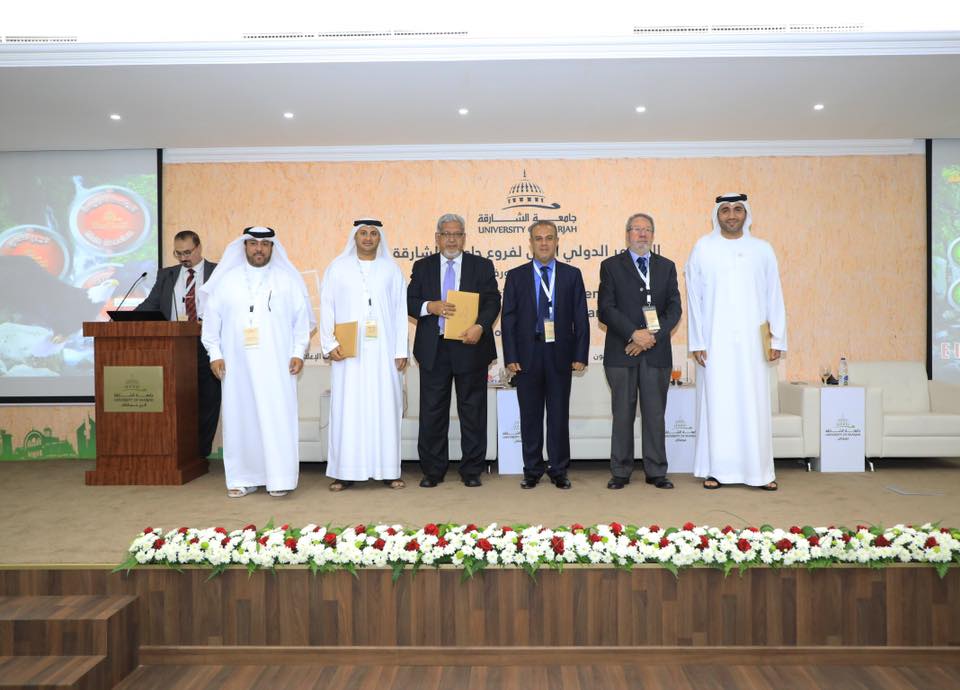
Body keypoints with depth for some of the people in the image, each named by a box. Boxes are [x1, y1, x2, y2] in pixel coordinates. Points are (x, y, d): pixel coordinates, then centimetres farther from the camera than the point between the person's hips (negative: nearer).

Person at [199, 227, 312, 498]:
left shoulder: (288, 279, 7)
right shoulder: (226, 280, 11)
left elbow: (302, 317, 4)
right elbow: (212, 318, 10)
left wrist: (299, 352, -3)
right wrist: (215, 353, 2)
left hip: (276, 363, -2)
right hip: (237, 363, 2)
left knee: (278, 418, -6)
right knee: (240, 417, 2)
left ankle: (280, 478, -2)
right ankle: (244, 478, 10)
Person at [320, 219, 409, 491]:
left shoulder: (391, 269, 8)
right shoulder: (337, 268, 7)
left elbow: (401, 310, 5)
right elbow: (327, 308, 5)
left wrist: (401, 350, -1)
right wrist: (330, 344, -6)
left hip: (383, 352, 1)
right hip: (348, 352, 0)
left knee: (385, 408, 2)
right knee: (347, 409, 0)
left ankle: (388, 470, 9)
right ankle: (345, 471, 6)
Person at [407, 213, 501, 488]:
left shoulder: (482, 266, 6)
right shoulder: (422, 267, 10)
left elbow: (492, 302, -2)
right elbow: (410, 302, 5)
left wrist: (480, 326, -20)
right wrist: (429, 306, -16)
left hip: (470, 346, -1)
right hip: (433, 349, 1)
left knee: (472, 412, 5)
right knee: (432, 411, 5)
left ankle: (471, 470, 16)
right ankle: (433, 470, 17)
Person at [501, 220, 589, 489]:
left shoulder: (572, 274, 6)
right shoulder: (516, 276, 6)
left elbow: (580, 318, 3)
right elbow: (508, 319, 2)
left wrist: (580, 355, -4)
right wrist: (510, 357, -5)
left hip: (559, 355, 0)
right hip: (527, 355, 0)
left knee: (559, 415, 6)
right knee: (530, 416, 7)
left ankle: (559, 470, 17)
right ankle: (532, 470, 18)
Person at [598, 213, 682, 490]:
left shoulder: (666, 267, 14)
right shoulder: (611, 266, 5)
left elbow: (674, 309, 6)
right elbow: (605, 309, -4)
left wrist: (652, 337, -9)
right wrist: (634, 334, -15)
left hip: (657, 353, 2)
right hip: (621, 352, -2)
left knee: (655, 414, 5)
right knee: (622, 414, 3)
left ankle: (656, 472, 14)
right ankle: (620, 472, 12)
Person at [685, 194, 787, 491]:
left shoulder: (762, 250, 7)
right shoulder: (703, 248, 2)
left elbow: (774, 297, 7)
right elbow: (693, 297, 1)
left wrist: (778, 338, 1)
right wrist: (696, 342, -4)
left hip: (750, 341, 1)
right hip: (714, 340, -1)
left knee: (754, 404, 2)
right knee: (716, 402, 2)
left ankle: (760, 471, 11)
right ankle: (715, 469, 10)